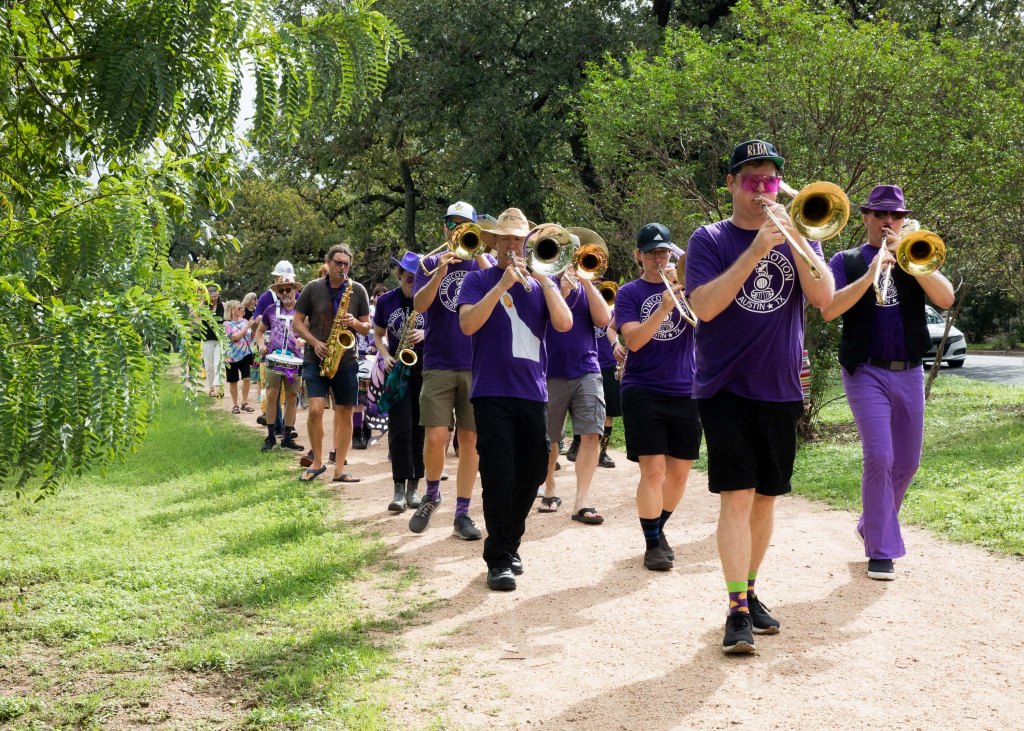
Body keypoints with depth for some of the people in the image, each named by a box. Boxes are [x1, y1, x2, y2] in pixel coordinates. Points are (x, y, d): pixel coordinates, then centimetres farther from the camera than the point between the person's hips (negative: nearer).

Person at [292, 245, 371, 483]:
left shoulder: (358, 290, 5)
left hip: (346, 361, 2)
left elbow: (367, 327, 9)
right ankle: (317, 462, 4)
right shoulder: (313, 288, 2)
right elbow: (297, 322, 5)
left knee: (345, 414, 2)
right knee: (315, 409, -15)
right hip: (316, 359, -2)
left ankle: (339, 469, 10)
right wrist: (315, 342, -11)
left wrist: (355, 323, -14)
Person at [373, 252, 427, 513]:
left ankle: (414, 486, 12)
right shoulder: (385, 301, 4)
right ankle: (399, 488, -8)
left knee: (420, 428, 3)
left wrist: (425, 334, -17)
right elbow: (378, 335, 13)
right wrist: (386, 356, -5)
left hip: (426, 369, 0)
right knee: (400, 428, -9)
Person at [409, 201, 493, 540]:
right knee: (435, 437, -10)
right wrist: (440, 271, -21)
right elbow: (419, 304, -8)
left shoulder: (481, 262, 8)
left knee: (470, 439, 2)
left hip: (476, 365, 1)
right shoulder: (430, 263, 7)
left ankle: (462, 514, 11)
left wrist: (477, 253, -15)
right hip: (438, 365, -1)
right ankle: (431, 495, 17)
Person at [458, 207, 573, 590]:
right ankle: (499, 560, -3)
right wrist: (502, 284, -17)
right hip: (493, 393, -4)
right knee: (499, 477, -10)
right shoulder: (480, 280, 6)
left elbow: (564, 324, -3)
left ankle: (510, 545, 27)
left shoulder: (541, 283, 13)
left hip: (532, 392, 4)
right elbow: (467, 324, -11)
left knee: (531, 474, 9)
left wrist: (543, 279, -10)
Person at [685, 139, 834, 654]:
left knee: (765, 497, 12)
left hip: (780, 390, 4)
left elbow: (824, 296, -8)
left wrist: (793, 236, -18)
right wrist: (755, 251, -23)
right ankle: (737, 610, -6)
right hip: (726, 391, -4)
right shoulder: (711, 239, -2)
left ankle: (750, 592, 27)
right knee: (737, 496, -11)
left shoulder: (798, 239, 8)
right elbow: (704, 307, -17)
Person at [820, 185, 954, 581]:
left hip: (909, 372, 4)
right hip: (867, 371, -4)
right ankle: (881, 551, -5)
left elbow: (946, 298, -6)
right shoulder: (846, 261, 4)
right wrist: (870, 274, -21)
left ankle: (872, 526, 34)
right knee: (879, 457, -14)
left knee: (907, 462, 12)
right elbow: (828, 310, -12)